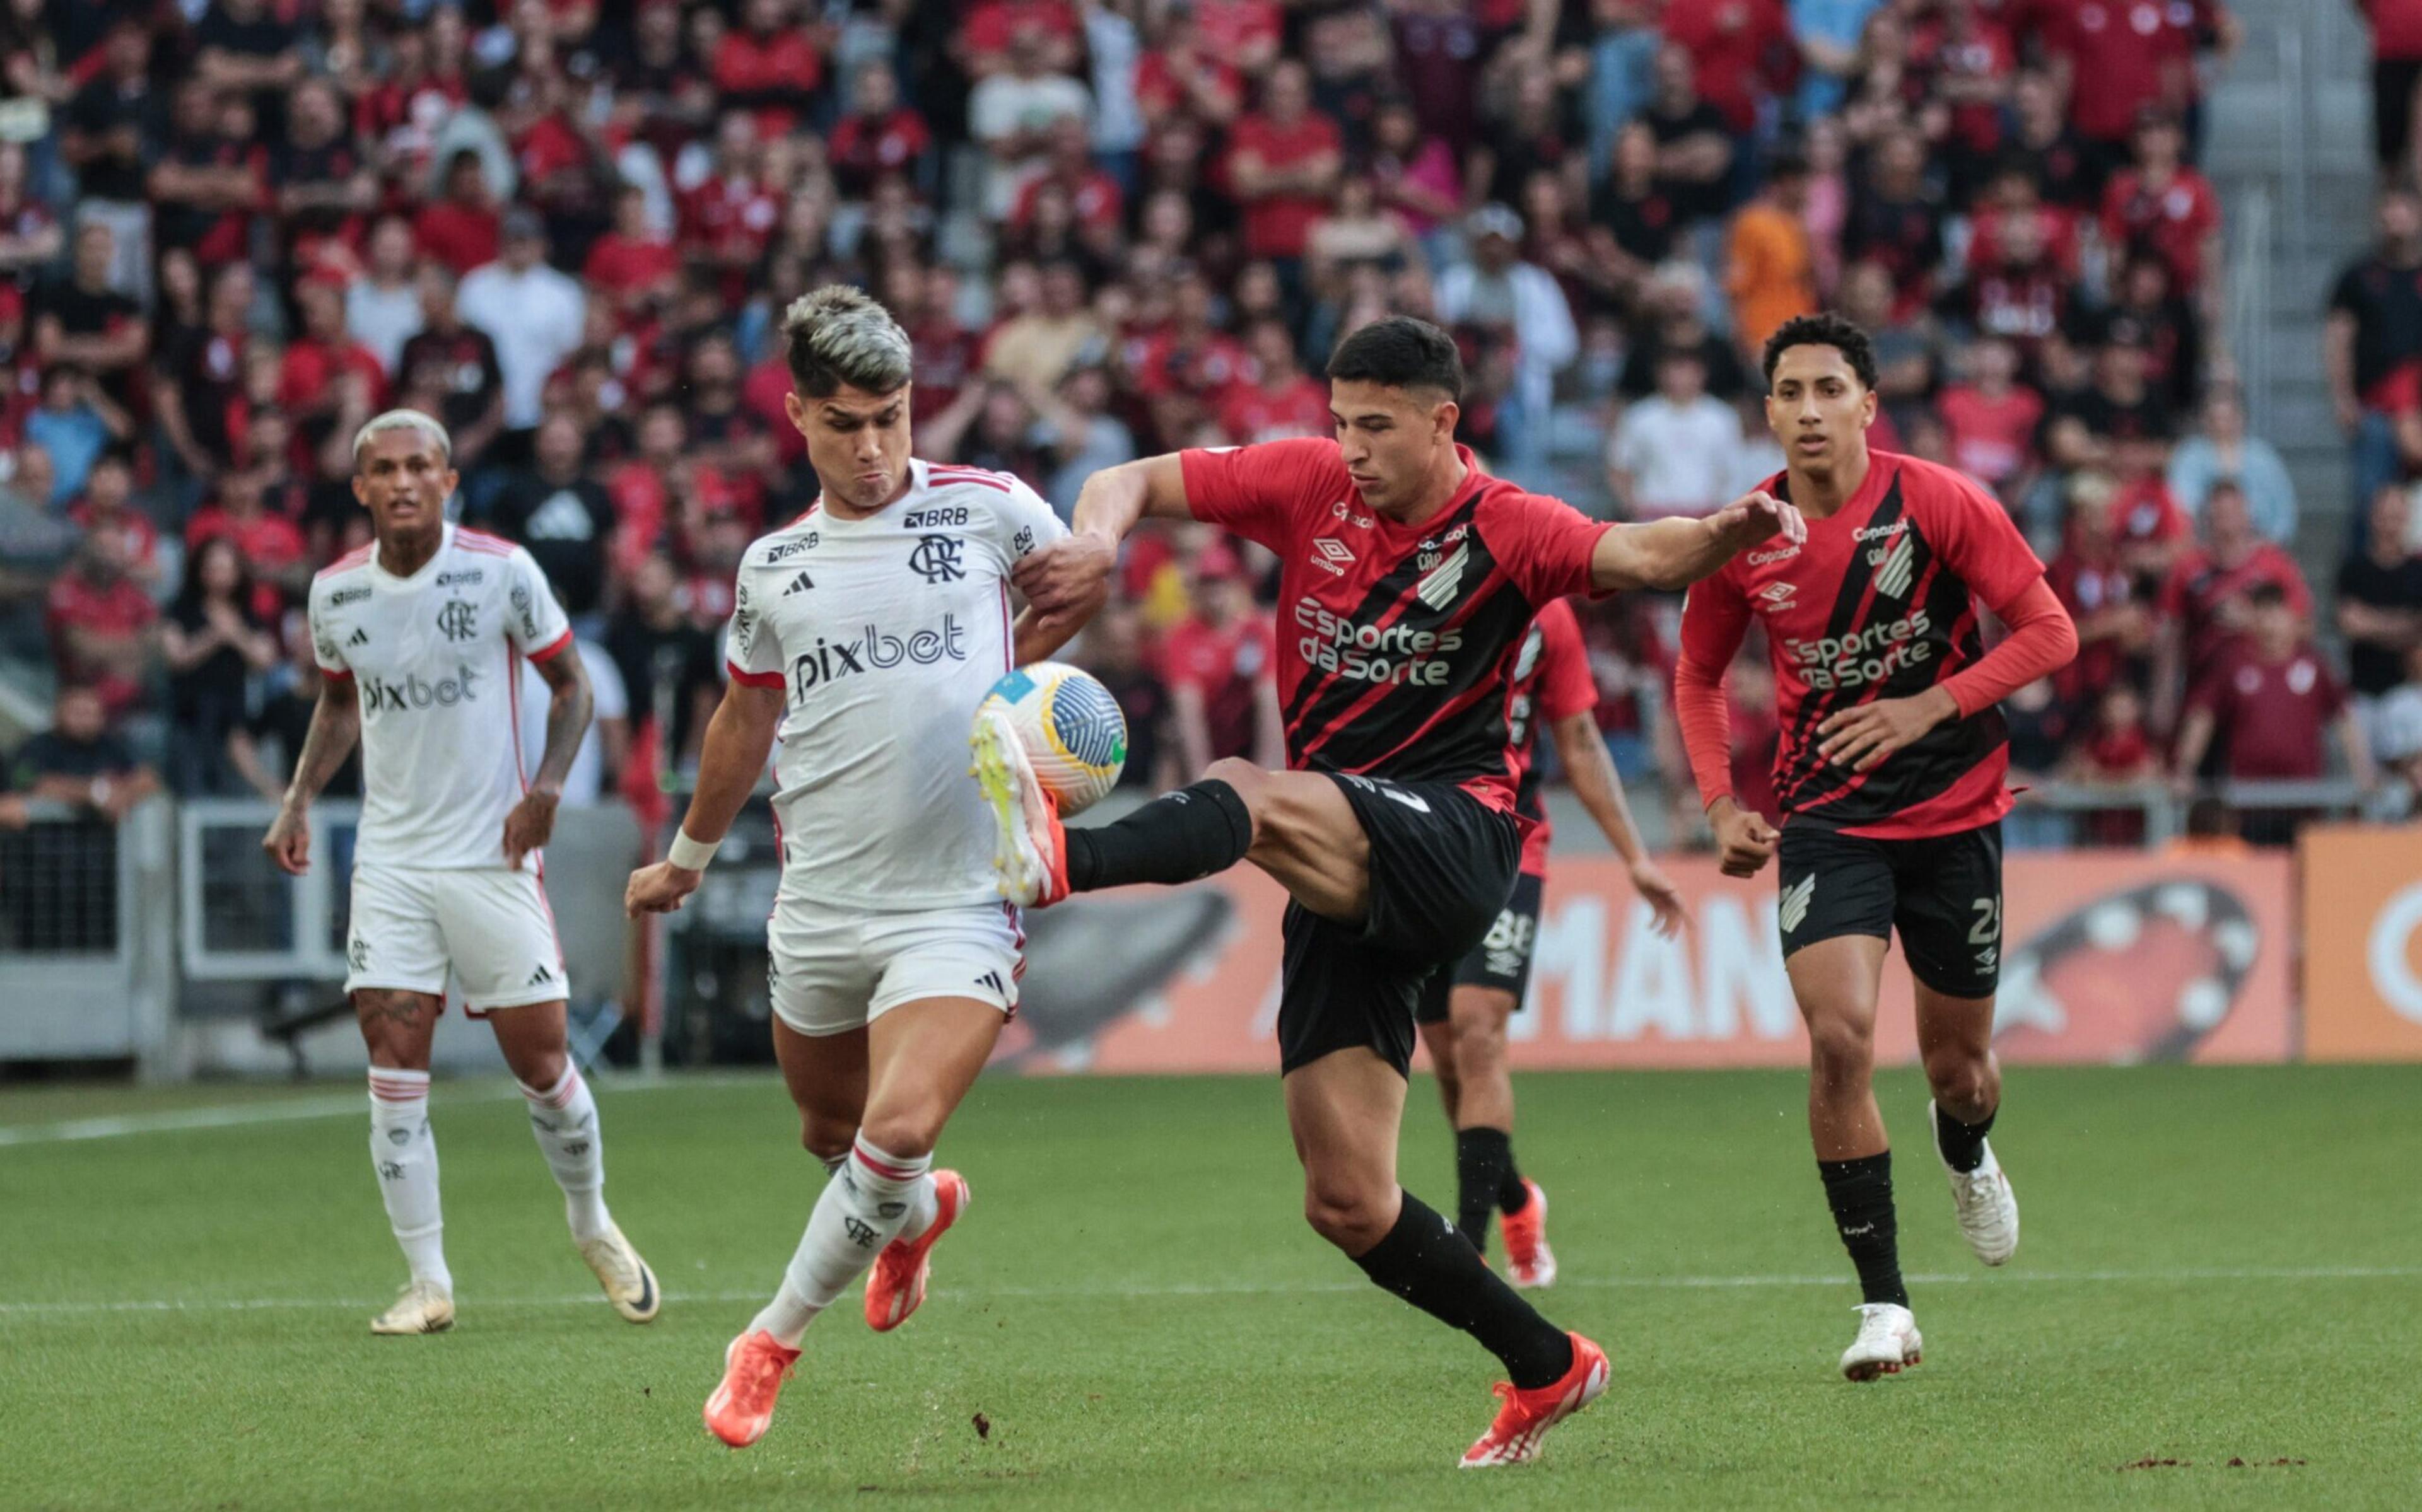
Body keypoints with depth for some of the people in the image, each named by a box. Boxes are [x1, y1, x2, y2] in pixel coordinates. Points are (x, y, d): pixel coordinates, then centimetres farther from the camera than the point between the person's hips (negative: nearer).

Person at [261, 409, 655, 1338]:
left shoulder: (500, 571, -8)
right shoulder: (336, 592, 1)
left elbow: (570, 683, 1)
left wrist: (546, 784, -14)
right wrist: (299, 799, 7)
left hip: (495, 853, -2)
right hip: (391, 860, 2)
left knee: (540, 1062, 1)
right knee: (394, 1065, -8)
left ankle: (593, 1227, 28)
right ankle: (428, 1285, -1)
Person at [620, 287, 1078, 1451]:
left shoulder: (989, 511, -3)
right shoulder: (774, 567, 7)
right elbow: (746, 723, 23)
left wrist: (999, 671, 3)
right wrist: (687, 861, 32)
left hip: (960, 905, -4)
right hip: (819, 907, 4)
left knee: (900, 1131, -21)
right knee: (830, 1133, 15)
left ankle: (776, 1338, -3)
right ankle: (920, 1213, 50)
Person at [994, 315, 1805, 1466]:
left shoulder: (1505, 531, -4)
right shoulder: (1308, 485, 7)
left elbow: (1641, 557, -20)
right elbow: (1134, 483, 8)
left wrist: (1727, 533, -43)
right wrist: (1097, 543, -15)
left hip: (1449, 840, -6)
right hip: (1344, 883, 6)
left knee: (1245, 796, -35)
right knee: (1345, 1202, 1)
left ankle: (1057, 859, -64)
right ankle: (1545, 1368, 16)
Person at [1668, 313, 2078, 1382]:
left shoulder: (1940, 504, -12)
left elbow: (2051, 633, -9)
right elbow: (1697, 677, 11)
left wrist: (1927, 709, -19)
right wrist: (1722, 805, -2)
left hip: (1954, 807, 0)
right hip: (1826, 817, 0)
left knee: (1959, 1067, 10)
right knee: (1838, 1036, -21)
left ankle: (1966, 1153, 51)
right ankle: (1883, 1304, -13)